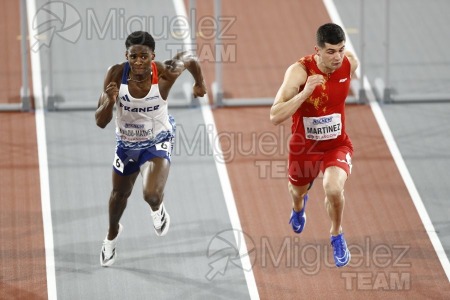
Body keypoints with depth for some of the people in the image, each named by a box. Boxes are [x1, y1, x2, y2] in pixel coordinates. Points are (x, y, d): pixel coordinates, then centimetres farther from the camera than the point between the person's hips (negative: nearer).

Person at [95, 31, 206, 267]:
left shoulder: (165, 73, -29)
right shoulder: (116, 75, -27)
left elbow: (191, 59, -5)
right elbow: (100, 122, -24)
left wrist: (199, 83, 8)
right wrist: (109, 102, -43)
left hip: (157, 142, -2)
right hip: (126, 143, 2)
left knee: (151, 194, -25)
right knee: (120, 194, 25)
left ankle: (157, 209, 16)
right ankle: (112, 235, 58)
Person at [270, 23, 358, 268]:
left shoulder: (350, 63, -18)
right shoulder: (299, 72, -30)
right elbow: (275, 117, -38)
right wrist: (305, 92, -46)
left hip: (337, 145, 0)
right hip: (304, 146, 0)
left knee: (333, 188, -27)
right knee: (297, 190, 26)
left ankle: (336, 236, 4)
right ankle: (298, 208, 68)